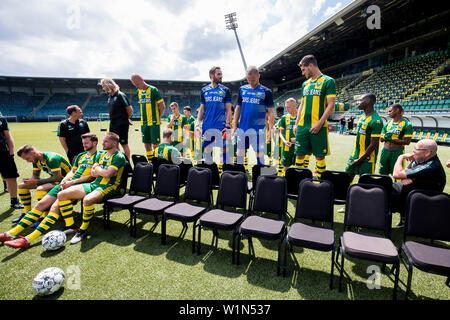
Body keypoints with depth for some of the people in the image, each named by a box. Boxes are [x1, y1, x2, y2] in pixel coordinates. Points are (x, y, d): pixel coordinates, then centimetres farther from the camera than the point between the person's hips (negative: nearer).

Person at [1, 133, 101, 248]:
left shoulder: (98, 156, 0)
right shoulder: (81, 155, 25)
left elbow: (93, 176, -10)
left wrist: (72, 182, -13)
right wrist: (64, 180, 4)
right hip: (68, 183, 8)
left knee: (56, 206, -26)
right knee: (41, 204, -3)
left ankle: (28, 239, -32)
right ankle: (12, 233, 0)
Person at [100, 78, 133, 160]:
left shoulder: (120, 95, -14)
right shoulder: (110, 96, 10)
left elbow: (130, 109, -12)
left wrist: (126, 119, 3)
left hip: (122, 125, -8)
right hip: (112, 124, 8)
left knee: (124, 144, 0)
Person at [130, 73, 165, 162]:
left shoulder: (153, 90, -8)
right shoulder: (138, 91, 12)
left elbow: (162, 106, -7)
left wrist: (157, 117, -1)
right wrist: (144, 118, 14)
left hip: (154, 122, -6)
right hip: (143, 122, 7)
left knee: (155, 144, -4)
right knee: (146, 144, 10)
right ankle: (150, 162, 21)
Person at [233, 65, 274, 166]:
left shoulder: (266, 91, 0)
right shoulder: (242, 89, 10)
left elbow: (270, 112, -1)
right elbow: (238, 108, 14)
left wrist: (271, 129, -10)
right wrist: (235, 125, 8)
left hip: (257, 128, -3)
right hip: (242, 127, 4)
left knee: (259, 152, 1)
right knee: (240, 152, 9)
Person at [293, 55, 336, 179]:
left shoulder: (328, 81, -1)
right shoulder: (305, 83, 17)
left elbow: (330, 105, -8)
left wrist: (319, 123, -17)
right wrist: (296, 124, 12)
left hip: (318, 126, -5)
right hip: (302, 126, 5)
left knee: (320, 156, 1)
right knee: (299, 154, 6)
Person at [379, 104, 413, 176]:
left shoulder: (407, 124, -6)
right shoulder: (387, 124, 10)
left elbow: (407, 141, -14)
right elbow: (381, 139, 8)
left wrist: (391, 140, -18)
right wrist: (386, 136, -13)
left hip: (398, 152, -5)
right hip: (385, 151, 5)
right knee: (383, 174, 13)